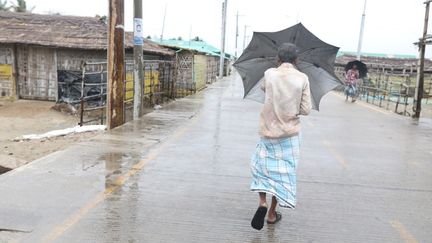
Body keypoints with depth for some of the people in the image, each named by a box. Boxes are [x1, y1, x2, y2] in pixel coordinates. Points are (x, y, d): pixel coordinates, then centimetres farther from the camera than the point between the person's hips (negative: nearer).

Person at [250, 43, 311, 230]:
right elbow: (305, 110, -6)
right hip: (290, 132, 0)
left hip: (268, 131, 0)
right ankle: (272, 214, 18)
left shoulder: (269, 74, -5)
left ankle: (262, 202, 0)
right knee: (284, 172, 11)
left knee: (261, 165, 20)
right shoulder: (302, 78, -6)